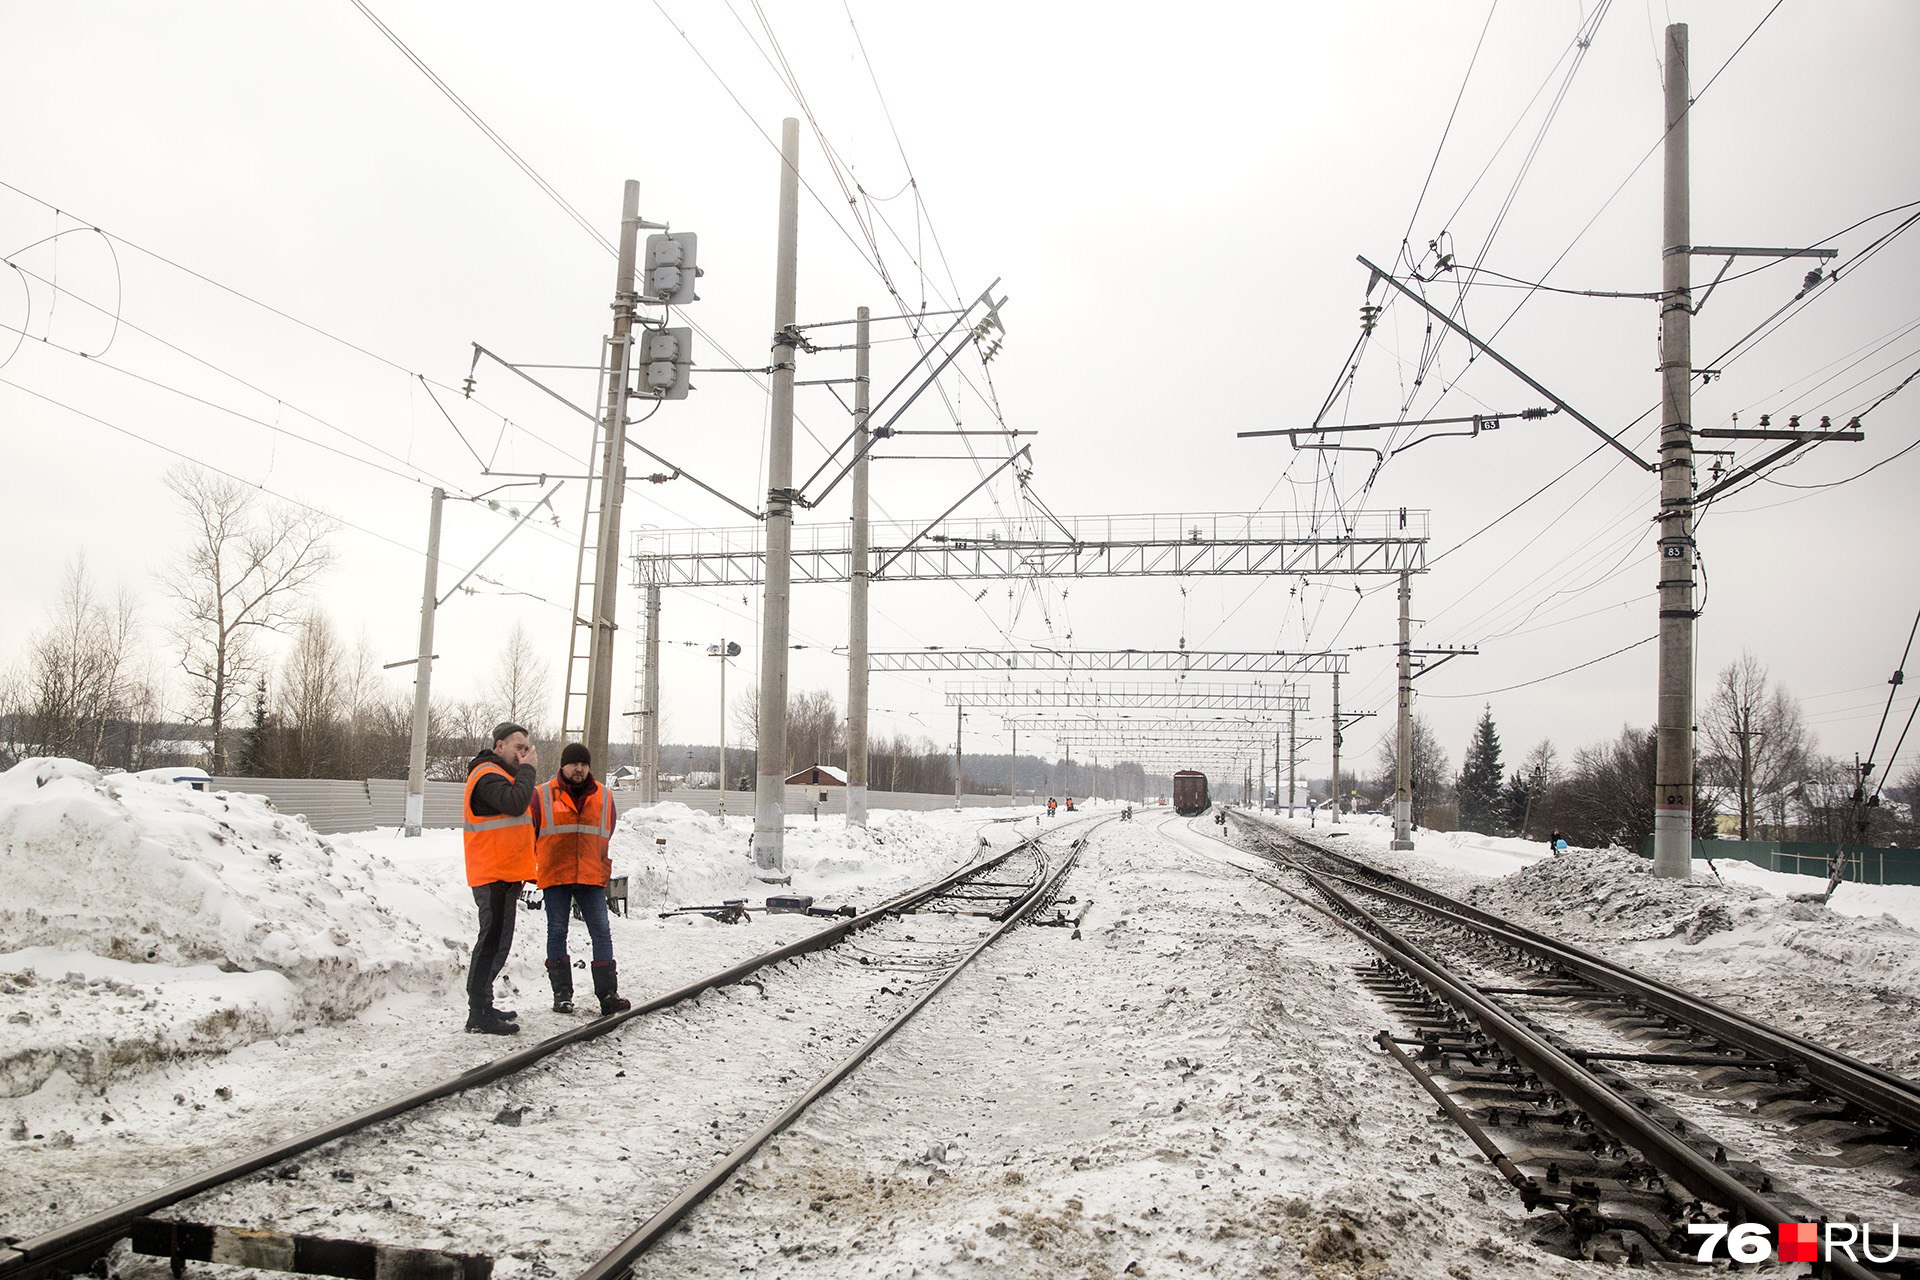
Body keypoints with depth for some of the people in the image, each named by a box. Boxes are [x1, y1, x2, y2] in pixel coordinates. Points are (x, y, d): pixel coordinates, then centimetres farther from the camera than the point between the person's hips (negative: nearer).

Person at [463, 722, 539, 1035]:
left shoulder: (502, 774, 21)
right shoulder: (487, 775, -12)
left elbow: (522, 808, 19)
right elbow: (515, 803, -27)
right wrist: (527, 769, -17)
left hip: (505, 875, 11)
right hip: (494, 876, -11)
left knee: (497, 942, 15)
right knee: (492, 942, -12)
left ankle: (483, 1006, 24)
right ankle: (479, 1016, -12)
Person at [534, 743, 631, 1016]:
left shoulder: (603, 797, 9)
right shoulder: (543, 796, 1)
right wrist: (532, 871, 3)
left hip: (592, 878, 2)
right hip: (555, 878, -2)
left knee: (602, 933, -4)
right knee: (557, 932, 4)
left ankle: (608, 995, -3)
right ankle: (562, 994, 12)